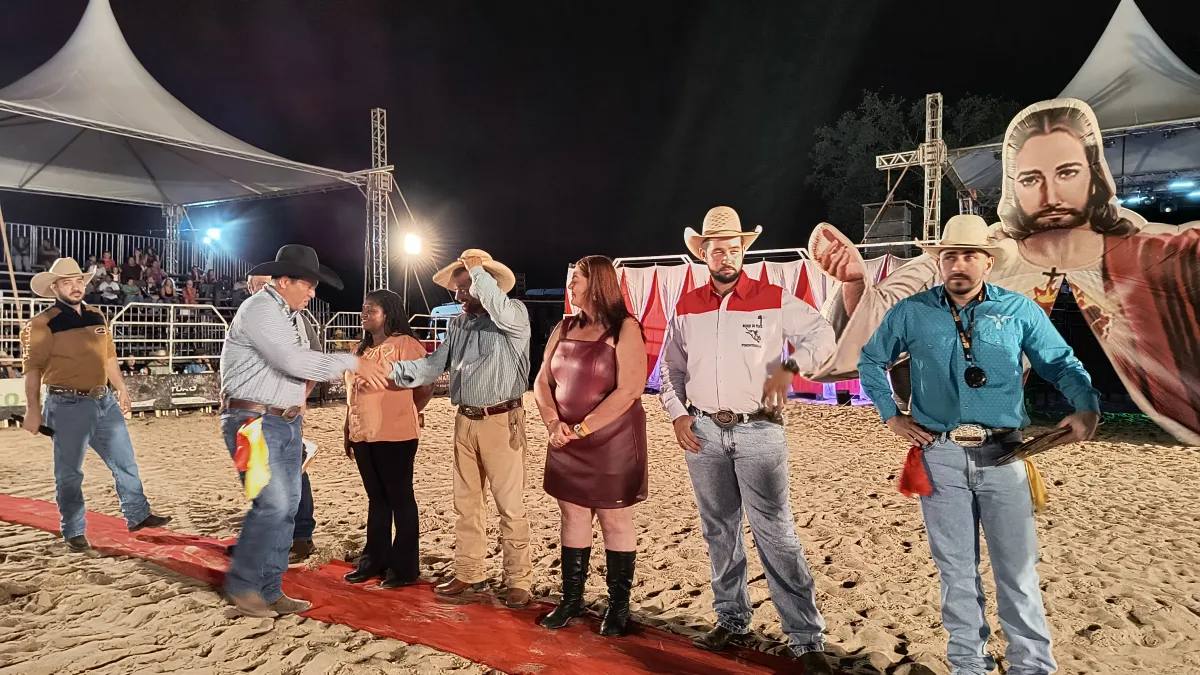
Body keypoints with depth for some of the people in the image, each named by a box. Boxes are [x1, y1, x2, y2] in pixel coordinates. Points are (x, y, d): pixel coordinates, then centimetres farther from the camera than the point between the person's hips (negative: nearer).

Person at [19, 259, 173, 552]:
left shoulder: (97, 318, 10)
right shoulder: (43, 324, -9)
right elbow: (32, 369, -9)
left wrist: (121, 389, 19)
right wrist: (33, 411, -11)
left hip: (105, 401, 6)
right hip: (68, 405, -6)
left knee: (125, 462, 11)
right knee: (69, 473, 5)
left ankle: (138, 516, 23)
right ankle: (74, 532, 18)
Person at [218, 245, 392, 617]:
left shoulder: (289, 314, 15)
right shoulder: (260, 310, -14)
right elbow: (295, 361, -24)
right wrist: (352, 363, -19)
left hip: (287, 423, 9)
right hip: (254, 422, -9)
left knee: (287, 507, 8)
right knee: (273, 504, -13)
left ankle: (269, 590, 17)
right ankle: (240, 584, 7)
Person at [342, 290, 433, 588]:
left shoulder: (405, 344, -10)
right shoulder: (361, 349, 15)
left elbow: (425, 387, -12)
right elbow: (352, 393, 18)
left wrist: (404, 414, 1)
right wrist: (348, 432, 15)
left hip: (394, 436, -7)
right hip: (363, 436, 7)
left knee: (400, 499, 3)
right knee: (376, 498, 16)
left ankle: (404, 566, 13)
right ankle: (374, 560, 26)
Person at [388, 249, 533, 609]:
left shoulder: (515, 314, -7)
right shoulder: (458, 325, 13)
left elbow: (501, 312, -31)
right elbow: (434, 364, 7)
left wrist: (477, 270, -25)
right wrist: (393, 371, -7)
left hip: (501, 421, -7)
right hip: (465, 421, 7)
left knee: (510, 505, -1)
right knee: (466, 503, 14)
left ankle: (518, 581, 10)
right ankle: (469, 573, 28)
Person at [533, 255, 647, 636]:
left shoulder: (624, 329, -10)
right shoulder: (565, 328, 9)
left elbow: (628, 391, -18)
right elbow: (542, 382, 9)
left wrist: (581, 429, -17)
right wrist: (553, 424, -8)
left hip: (612, 443, -5)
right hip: (567, 444, 6)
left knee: (614, 521, 5)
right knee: (572, 517, 13)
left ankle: (619, 607, 19)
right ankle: (571, 600, 27)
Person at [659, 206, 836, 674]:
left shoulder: (774, 299, -2)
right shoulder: (687, 307, 8)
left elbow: (822, 336, 1)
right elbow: (671, 366, 16)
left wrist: (788, 368, -16)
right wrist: (677, 414, 3)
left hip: (759, 431, -4)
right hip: (703, 433, 4)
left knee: (776, 534, -6)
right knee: (719, 531, 14)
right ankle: (731, 618, 31)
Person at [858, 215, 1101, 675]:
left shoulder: (1019, 310, 3)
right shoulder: (911, 312, 2)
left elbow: (1062, 363, 12)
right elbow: (871, 360, 13)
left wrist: (1088, 407, -5)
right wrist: (890, 415, 6)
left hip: (1002, 454, 0)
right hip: (940, 455, 0)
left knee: (1017, 569, 4)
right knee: (956, 569, 10)